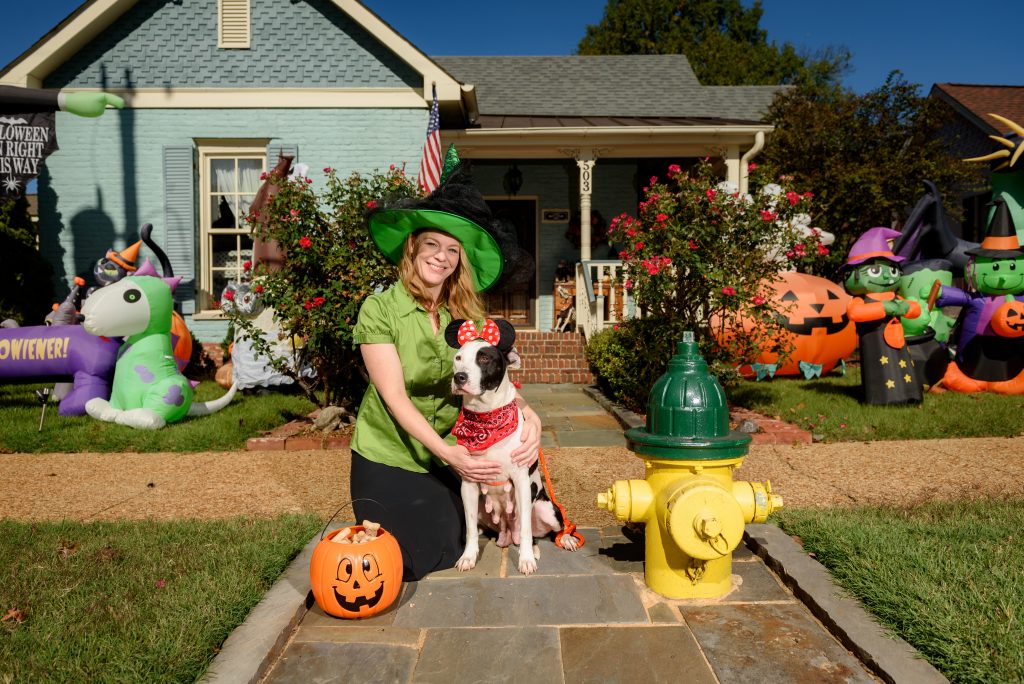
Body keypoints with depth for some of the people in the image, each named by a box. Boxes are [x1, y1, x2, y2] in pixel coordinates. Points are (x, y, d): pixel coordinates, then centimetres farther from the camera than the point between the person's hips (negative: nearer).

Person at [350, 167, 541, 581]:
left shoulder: (467, 315, -5)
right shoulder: (379, 310, -16)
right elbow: (395, 397, -20)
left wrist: (529, 415, -29)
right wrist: (446, 452, -28)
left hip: (448, 458, 3)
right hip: (388, 458, -3)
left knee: (445, 558, 11)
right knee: (401, 567, 6)